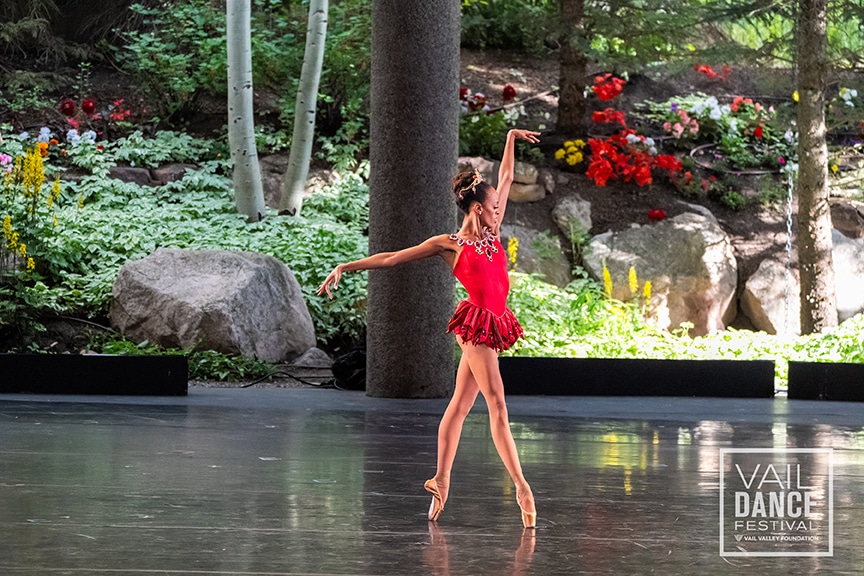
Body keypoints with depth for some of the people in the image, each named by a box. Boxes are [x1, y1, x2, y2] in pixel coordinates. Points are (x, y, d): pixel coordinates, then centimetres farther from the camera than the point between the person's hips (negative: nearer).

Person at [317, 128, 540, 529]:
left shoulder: (491, 233, 13)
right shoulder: (448, 245, -3)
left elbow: (506, 178, 23)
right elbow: (391, 258, -2)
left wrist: (512, 138, 29)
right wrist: (345, 268, -5)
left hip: (493, 327, 7)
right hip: (476, 323, -7)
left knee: (460, 404, 11)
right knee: (497, 406, -12)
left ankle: (441, 478, 17)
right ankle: (521, 486, -17)